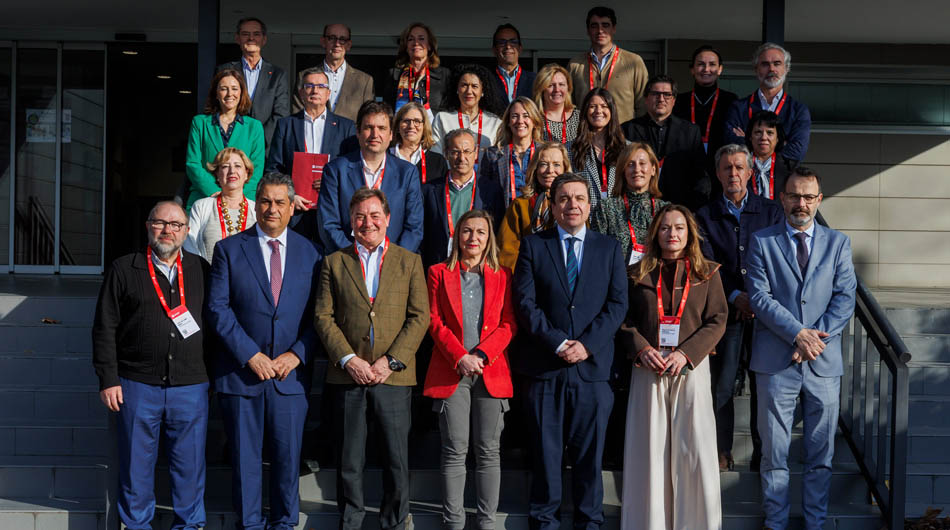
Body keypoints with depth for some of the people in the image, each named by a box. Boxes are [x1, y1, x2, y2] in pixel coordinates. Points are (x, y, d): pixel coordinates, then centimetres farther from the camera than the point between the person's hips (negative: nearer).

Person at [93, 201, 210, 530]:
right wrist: (108, 380, -3)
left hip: (191, 388, 1)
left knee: (190, 464, 7)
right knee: (136, 463, 7)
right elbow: (104, 328, 3)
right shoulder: (124, 270, 5)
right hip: (137, 386, -1)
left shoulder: (201, 271, 10)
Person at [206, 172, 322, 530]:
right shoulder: (229, 249, 3)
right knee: (244, 457, 6)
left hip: (290, 373, 1)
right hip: (241, 372, -1)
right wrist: (250, 355, -12)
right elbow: (218, 309, -5)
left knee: (288, 454, 6)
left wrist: (297, 355, -9)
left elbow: (319, 315, 5)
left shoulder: (310, 253, 8)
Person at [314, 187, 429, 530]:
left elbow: (419, 317, 2)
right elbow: (323, 317, 3)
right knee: (349, 462, 6)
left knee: (397, 460, 3)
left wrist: (390, 361, -9)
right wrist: (348, 359, -10)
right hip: (347, 376, 0)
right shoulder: (334, 262, 9)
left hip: (394, 376, 0)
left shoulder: (409, 262, 8)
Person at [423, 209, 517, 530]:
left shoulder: (502, 276, 11)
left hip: (492, 371, 1)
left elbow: (509, 324, 4)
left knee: (489, 451, 2)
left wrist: (481, 355, -11)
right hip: (451, 371, -1)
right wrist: (460, 357, -11)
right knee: (455, 451, -2)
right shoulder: (439, 273, 9)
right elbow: (434, 321, 2)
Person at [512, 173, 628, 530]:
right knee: (546, 451, 4)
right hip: (544, 367, -1)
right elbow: (525, 302, -2)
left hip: (592, 365, 1)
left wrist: (586, 344, -10)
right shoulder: (533, 246, 7)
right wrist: (557, 343, -12)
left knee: (589, 452, 5)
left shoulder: (609, 249, 11)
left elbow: (617, 303, 3)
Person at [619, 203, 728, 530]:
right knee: (650, 447, 2)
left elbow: (717, 320, 1)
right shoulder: (638, 274, 9)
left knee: (693, 446, -1)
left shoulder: (707, 273, 7)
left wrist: (686, 353, -12)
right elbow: (623, 320, 7)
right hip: (648, 367, 1)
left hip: (691, 367, -1)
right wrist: (642, 349, -11)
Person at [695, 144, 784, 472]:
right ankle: (722, 452, 8)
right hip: (725, 310, 0)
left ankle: (763, 453, 12)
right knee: (721, 384, -1)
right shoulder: (705, 216, 8)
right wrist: (736, 296, -13)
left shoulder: (771, 211, 10)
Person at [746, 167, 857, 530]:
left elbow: (845, 298, 1)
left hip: (824, 363, 2)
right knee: (774, 453, 4)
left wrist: (817, 337, -12)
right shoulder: (762, 241, 5)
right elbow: (759, 296, -5)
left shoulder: (837, 243, 10)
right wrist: (798, 333, -15)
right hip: (776, 361, -1)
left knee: (821, 453, 8)